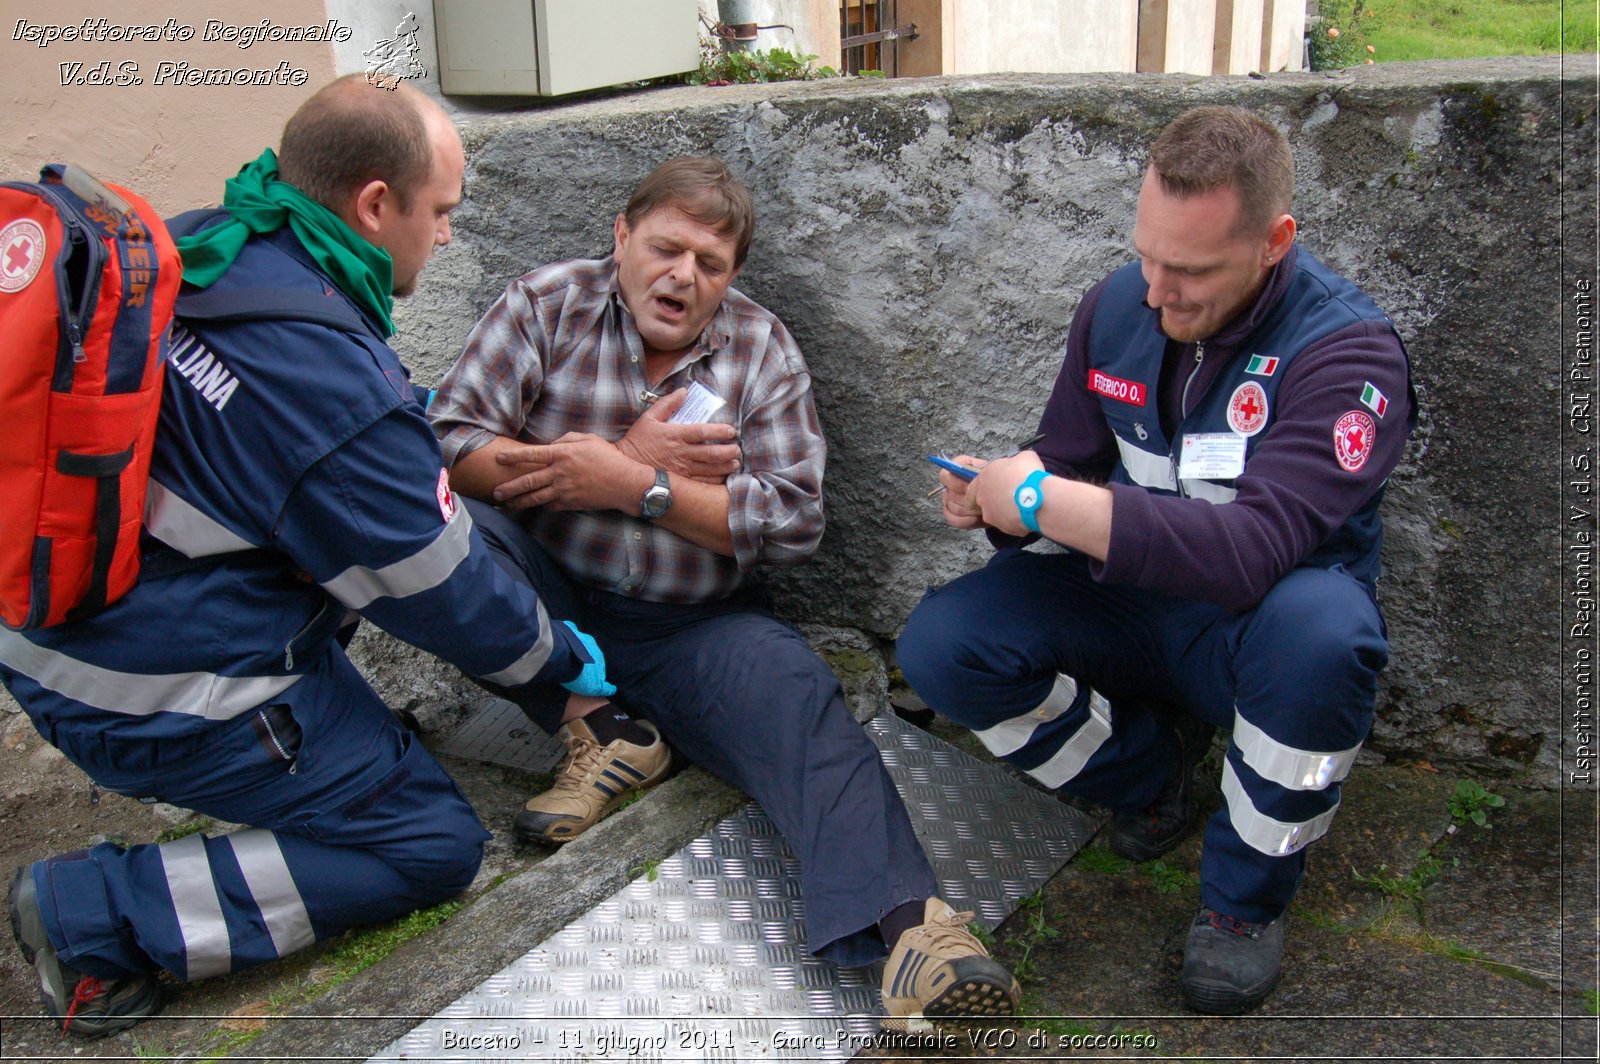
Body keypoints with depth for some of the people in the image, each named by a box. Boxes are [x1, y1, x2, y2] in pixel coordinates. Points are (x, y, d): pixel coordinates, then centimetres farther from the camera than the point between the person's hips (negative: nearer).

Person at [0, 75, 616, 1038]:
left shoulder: (197, 254, -1)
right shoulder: (328, 379, -26)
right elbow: (438, 587, -14)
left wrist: (409, 416, 27)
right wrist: (561, 660, 3)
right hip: (160, 701, -9)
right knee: (436, 847, 2)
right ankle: (102, 910, -1)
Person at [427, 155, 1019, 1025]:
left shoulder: (762, 350, 4)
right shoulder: (547, 306, 2)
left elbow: (793, 521, -6)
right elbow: (449, 445, -10)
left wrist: (636, 488, -15)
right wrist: (627, 456, -16)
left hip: (695, 629, 0)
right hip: (554, 609, 1)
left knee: (799, 698, -29)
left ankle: (907, 922, -45)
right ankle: (600, 728, -15)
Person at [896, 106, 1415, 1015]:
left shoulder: (1346, 350, -22)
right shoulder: (1118, 307, -4)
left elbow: (1253, 549, -36)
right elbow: (1066, 469, 6)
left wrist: (1046, 502, -36)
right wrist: (996, 501, -18)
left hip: (1258, 626, -4)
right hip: (1134, 605, 5)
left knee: (1321, 628, -40)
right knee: (939, 646, -16)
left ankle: (1248, 896, -11)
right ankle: (1151, 765, 10)